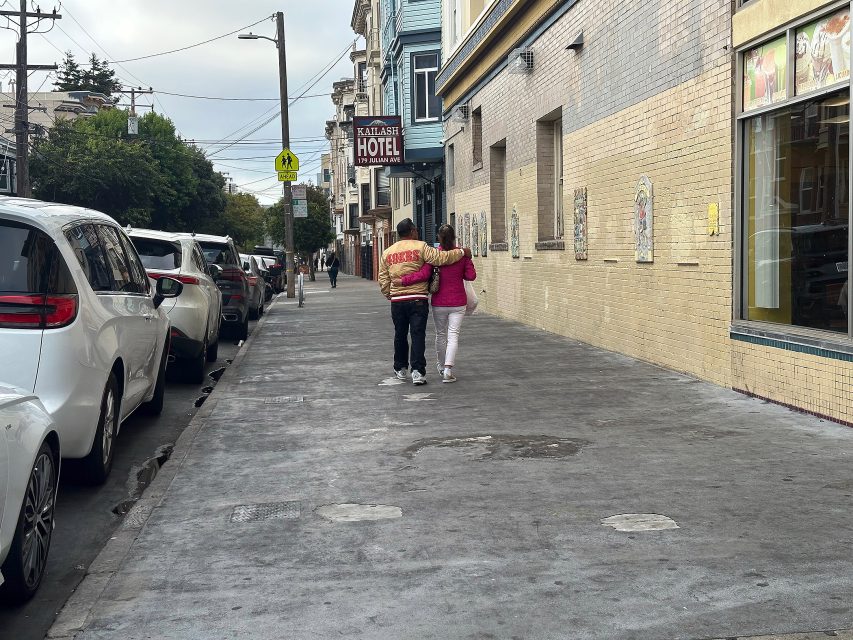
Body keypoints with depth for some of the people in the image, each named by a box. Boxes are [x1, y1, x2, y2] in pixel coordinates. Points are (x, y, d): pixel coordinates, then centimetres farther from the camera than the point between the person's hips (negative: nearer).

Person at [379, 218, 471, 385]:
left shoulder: (387, 252, 9)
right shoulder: (420, 247, -6)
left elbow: (383, 280, 10)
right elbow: (440, 258, -14)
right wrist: (462, 252, -4)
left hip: (397, 301, 4)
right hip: (418, 299, -4)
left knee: (400, 335, 16)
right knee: (418, 335, -3)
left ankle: (400, 369, 27)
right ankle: (417, 371, -11)